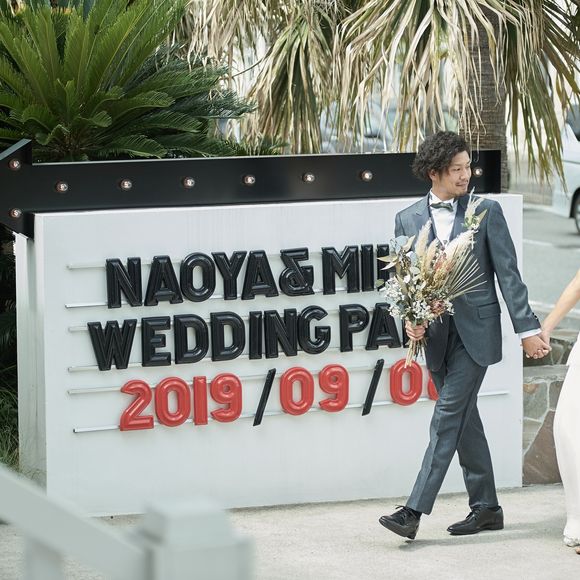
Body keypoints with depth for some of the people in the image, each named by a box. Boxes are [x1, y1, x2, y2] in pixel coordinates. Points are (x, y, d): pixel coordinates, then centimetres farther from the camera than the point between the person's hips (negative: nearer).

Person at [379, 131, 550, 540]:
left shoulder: (487, 212, 0)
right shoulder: (408, 220, 6)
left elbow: (508, 274, -2)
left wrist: (527, 328, -5)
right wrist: (410, 320, -8)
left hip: (476, 332, -4)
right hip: (437, 335, 4)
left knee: (448, 416, -10)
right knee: (464, 420, 11)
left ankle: (414, 511, -15)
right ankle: (486, 508, 21)